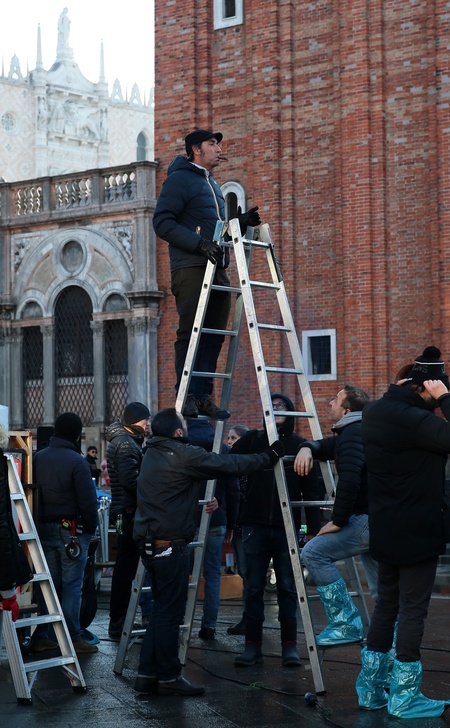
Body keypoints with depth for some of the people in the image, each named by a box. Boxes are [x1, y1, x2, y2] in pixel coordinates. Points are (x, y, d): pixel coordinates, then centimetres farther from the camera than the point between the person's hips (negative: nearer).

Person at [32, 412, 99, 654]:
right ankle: (73, 639, 3)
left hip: (44, 529, 6)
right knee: (71, 586, 0)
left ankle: (40, 637, 14)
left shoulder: (38, 458, 5)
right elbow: (88, 500, -15)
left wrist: (39, 525, 15)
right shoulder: (76, 461, -15)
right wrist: (91, 527, -2)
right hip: (71, 530, -6)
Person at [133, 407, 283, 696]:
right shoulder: (184, 455, -13)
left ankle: (148, 674, 16)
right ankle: (169, 677, 4)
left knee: (163, 610, 15)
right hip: (171, 545, -9)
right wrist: (269, 456, -2)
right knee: (170, 612, -2)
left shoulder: (151, 455, 14)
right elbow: (230, 465, -12)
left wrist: (200, 504, 25)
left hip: (149, 542, 9)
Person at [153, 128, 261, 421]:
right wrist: (200, 244, -21)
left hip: (217, 270, 8)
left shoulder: (214, 185, 25)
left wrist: (241, 222, 11)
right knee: (190, 333, -9)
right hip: (191, 269, -8)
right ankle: (187, 397, -7)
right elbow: (163, 222, -12)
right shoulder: (180, 179, -2)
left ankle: (204, 396, 7)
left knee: (214, 335, 4)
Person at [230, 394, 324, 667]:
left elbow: (311, 491, 3)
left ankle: (290, 646, 10)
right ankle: (253, 646, 9)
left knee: (288, 588, 2)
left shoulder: (300, 445, 4)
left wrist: (314, 529, -3)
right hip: (255, 525, 1)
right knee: (254, 588, 2)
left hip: (286, 528, -1)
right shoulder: (252, 439, 6)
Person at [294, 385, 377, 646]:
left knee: (314, 552, -12)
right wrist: (308, 448, 7)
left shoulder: (352, 434, -11)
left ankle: (346, 624, -11)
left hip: (369, 519, -10)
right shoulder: (364, 430, 20)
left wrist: (338, 521, -17)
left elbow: (349, 480, -25)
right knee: (382, 593, 16)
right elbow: (327, 447, 31)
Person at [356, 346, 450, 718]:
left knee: (386, 604, 17)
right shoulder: (414, 420, -22)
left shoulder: (376, 411, 8)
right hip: (418, 531, -9)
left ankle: (371, 688, 23)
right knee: (413, 609, -2)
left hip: (387, 530, 9)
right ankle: (405, 696, 3)